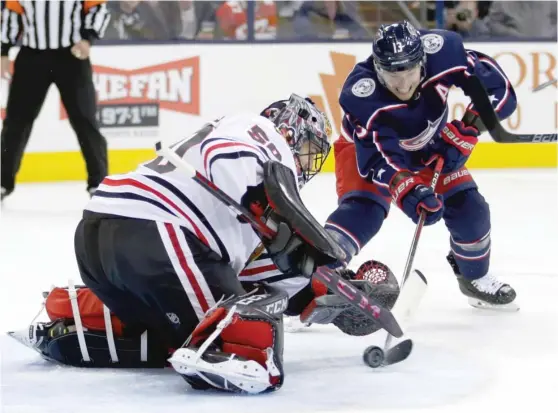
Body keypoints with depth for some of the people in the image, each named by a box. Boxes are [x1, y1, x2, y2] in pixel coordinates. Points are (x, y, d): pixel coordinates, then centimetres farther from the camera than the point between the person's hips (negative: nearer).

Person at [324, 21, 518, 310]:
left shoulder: (441, 51, -34)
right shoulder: (361, 94, -41)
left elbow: (496, 87, -23)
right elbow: (378, 156, -42)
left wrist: (466, 130, -30)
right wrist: (407, 190, -58)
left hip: (429, 146, 4)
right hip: (365, 146, -4)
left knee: (468, 208, -1)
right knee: (363, 210, -29)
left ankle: (475, 278, 27)